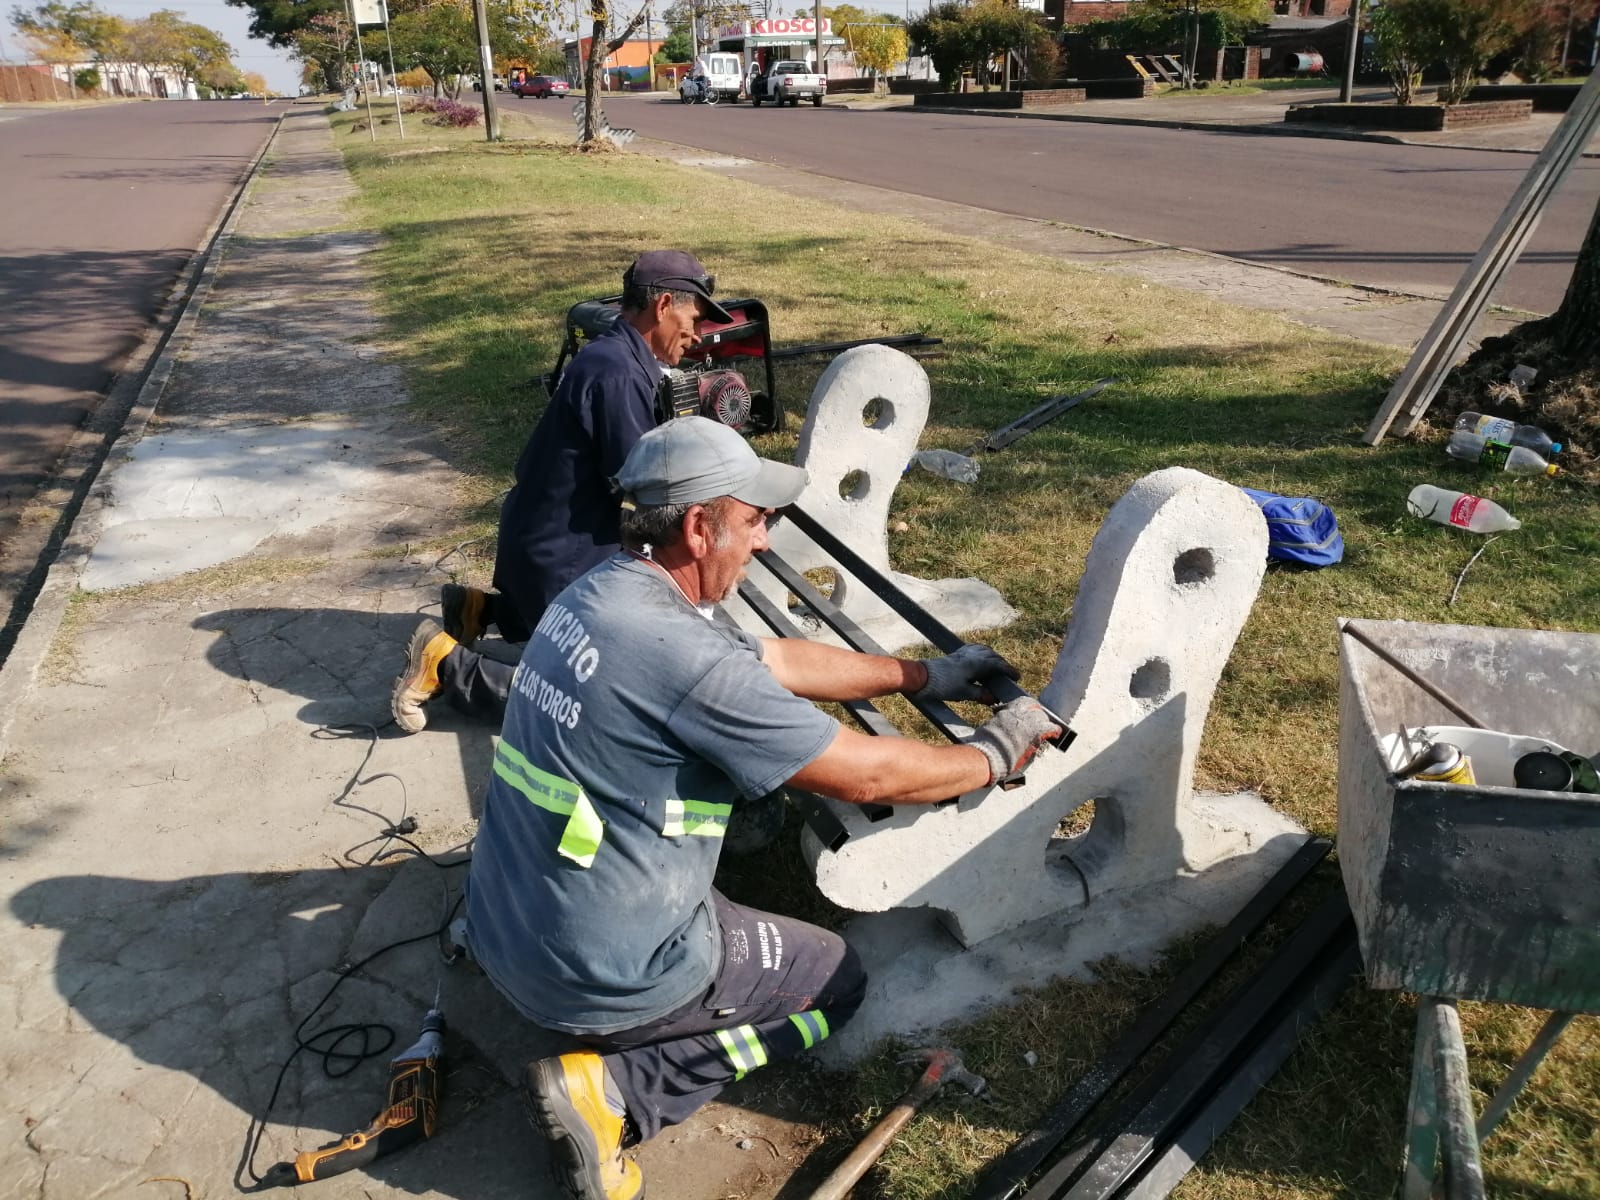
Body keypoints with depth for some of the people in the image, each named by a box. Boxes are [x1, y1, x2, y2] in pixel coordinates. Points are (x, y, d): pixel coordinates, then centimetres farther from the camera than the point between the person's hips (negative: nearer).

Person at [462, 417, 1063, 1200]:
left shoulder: (598, 593, -1)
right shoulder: (680, 653, -28)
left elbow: (775, 660, 10)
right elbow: (867, 776, -19)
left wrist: (925, 676, 14)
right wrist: (995, 755, -1)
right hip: (595, 978, -8)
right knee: (837, 981, 14)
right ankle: (612, 1087, 0)